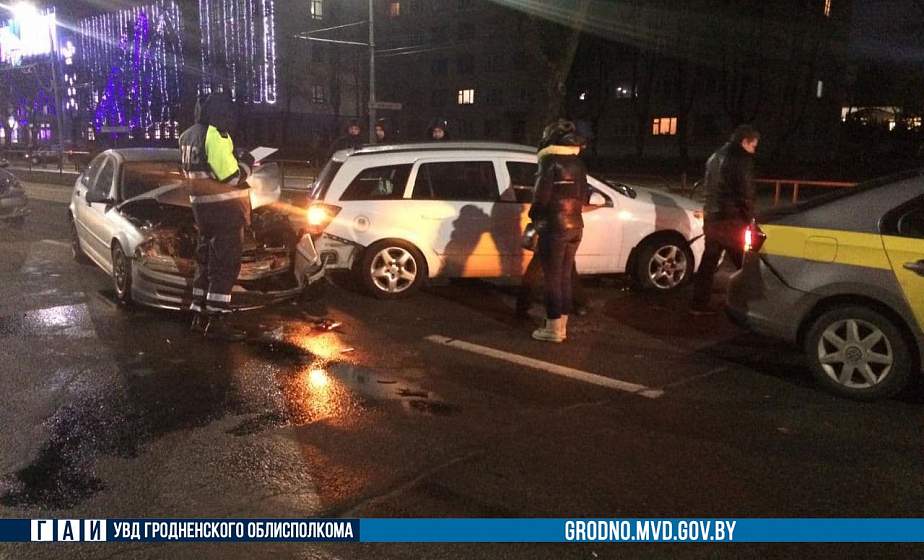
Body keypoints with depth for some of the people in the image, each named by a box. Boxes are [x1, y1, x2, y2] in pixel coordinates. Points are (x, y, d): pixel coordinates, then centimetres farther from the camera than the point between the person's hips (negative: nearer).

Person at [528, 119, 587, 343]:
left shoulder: (551, 162, -12)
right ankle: (562, 326, 20)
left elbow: (542, 196, -15)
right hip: (575, 226, 7)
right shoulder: (577, 163, 11)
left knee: (552, 279, 0)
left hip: (554, 227, -7)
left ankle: (553, 329, 5)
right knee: (564, 277, 13)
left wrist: (534, 216, 2)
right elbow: (581, 196, 14)